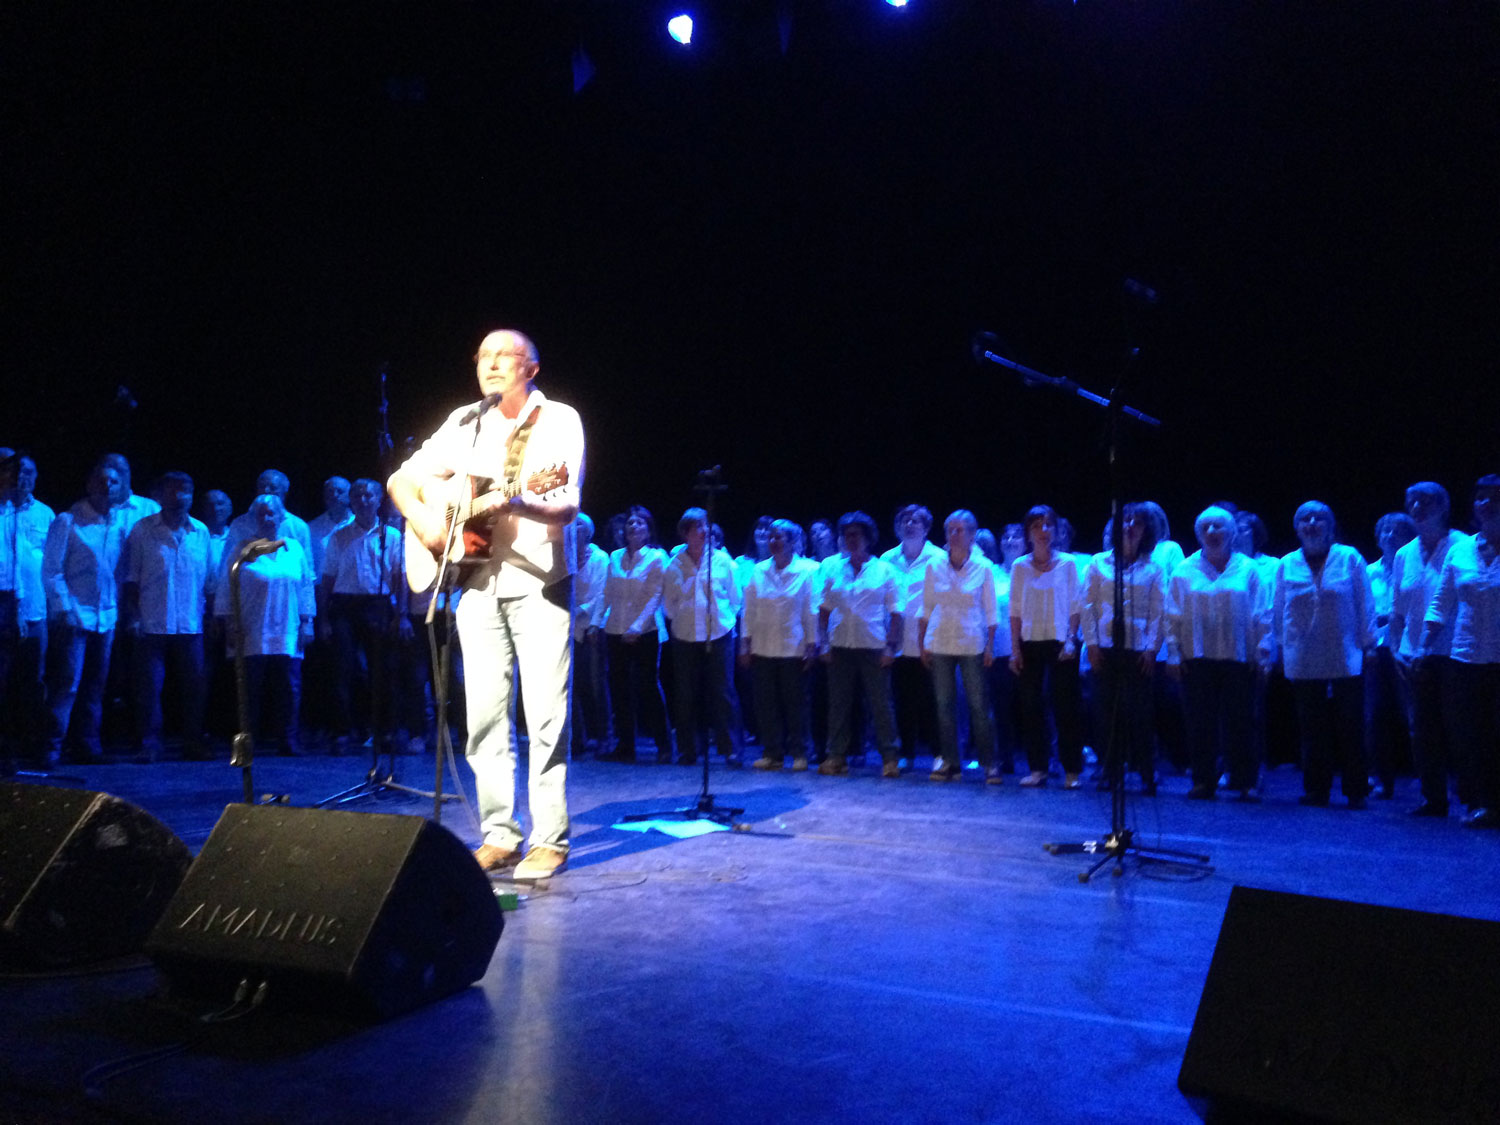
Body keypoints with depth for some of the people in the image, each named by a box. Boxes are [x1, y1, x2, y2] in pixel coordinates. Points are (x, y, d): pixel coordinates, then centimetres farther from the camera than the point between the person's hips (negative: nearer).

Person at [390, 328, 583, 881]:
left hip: (540, 582, -4)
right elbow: (403, 479, 17)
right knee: (485, 714, 4)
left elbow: (568, 507, -12)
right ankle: (499, 835, 14)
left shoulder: (558, 420, -1)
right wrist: (422, 519, -4)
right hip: (477, 581, 4)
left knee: (545, 715, -5)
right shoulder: (465, 424, 12)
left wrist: (516, 504, -31)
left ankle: (549, 839, 4)